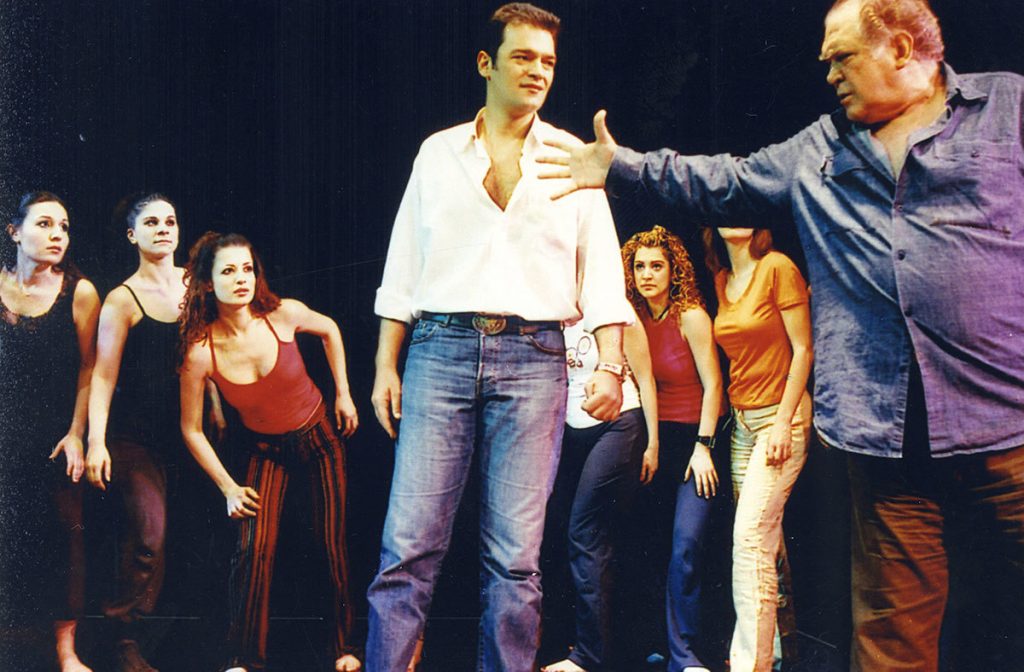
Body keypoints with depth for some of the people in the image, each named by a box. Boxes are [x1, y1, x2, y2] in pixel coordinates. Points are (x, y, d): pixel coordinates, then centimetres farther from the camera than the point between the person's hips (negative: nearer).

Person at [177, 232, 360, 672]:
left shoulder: (283, 315, -20)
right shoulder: (201, 351, -22)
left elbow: (329, 331, 5)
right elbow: (192, 429, -9)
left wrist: (344, 394, 6)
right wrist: (228, 487, -8)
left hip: (319, 436, 1)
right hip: (267, 450, -1)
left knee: (334, 545, 1)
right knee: (253, 547, -16)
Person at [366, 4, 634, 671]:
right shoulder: (439, 152, 13)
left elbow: (601, 269, 8)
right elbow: (403, 265, 13)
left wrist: (611, 364, -3)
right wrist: (386, 366, 6)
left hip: (534, 359, 0)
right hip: (441, 350, 0)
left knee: (516, 556, 0)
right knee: (408, 545, -5)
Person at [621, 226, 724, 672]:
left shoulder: (691, 316, -6)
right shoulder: (637, 320, 8)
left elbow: (712, 385, -7)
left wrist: (703, 448, -12)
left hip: (693, 440, -5)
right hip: (654, 441, 5)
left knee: (686, 544, -15)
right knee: (652, 545, 4)